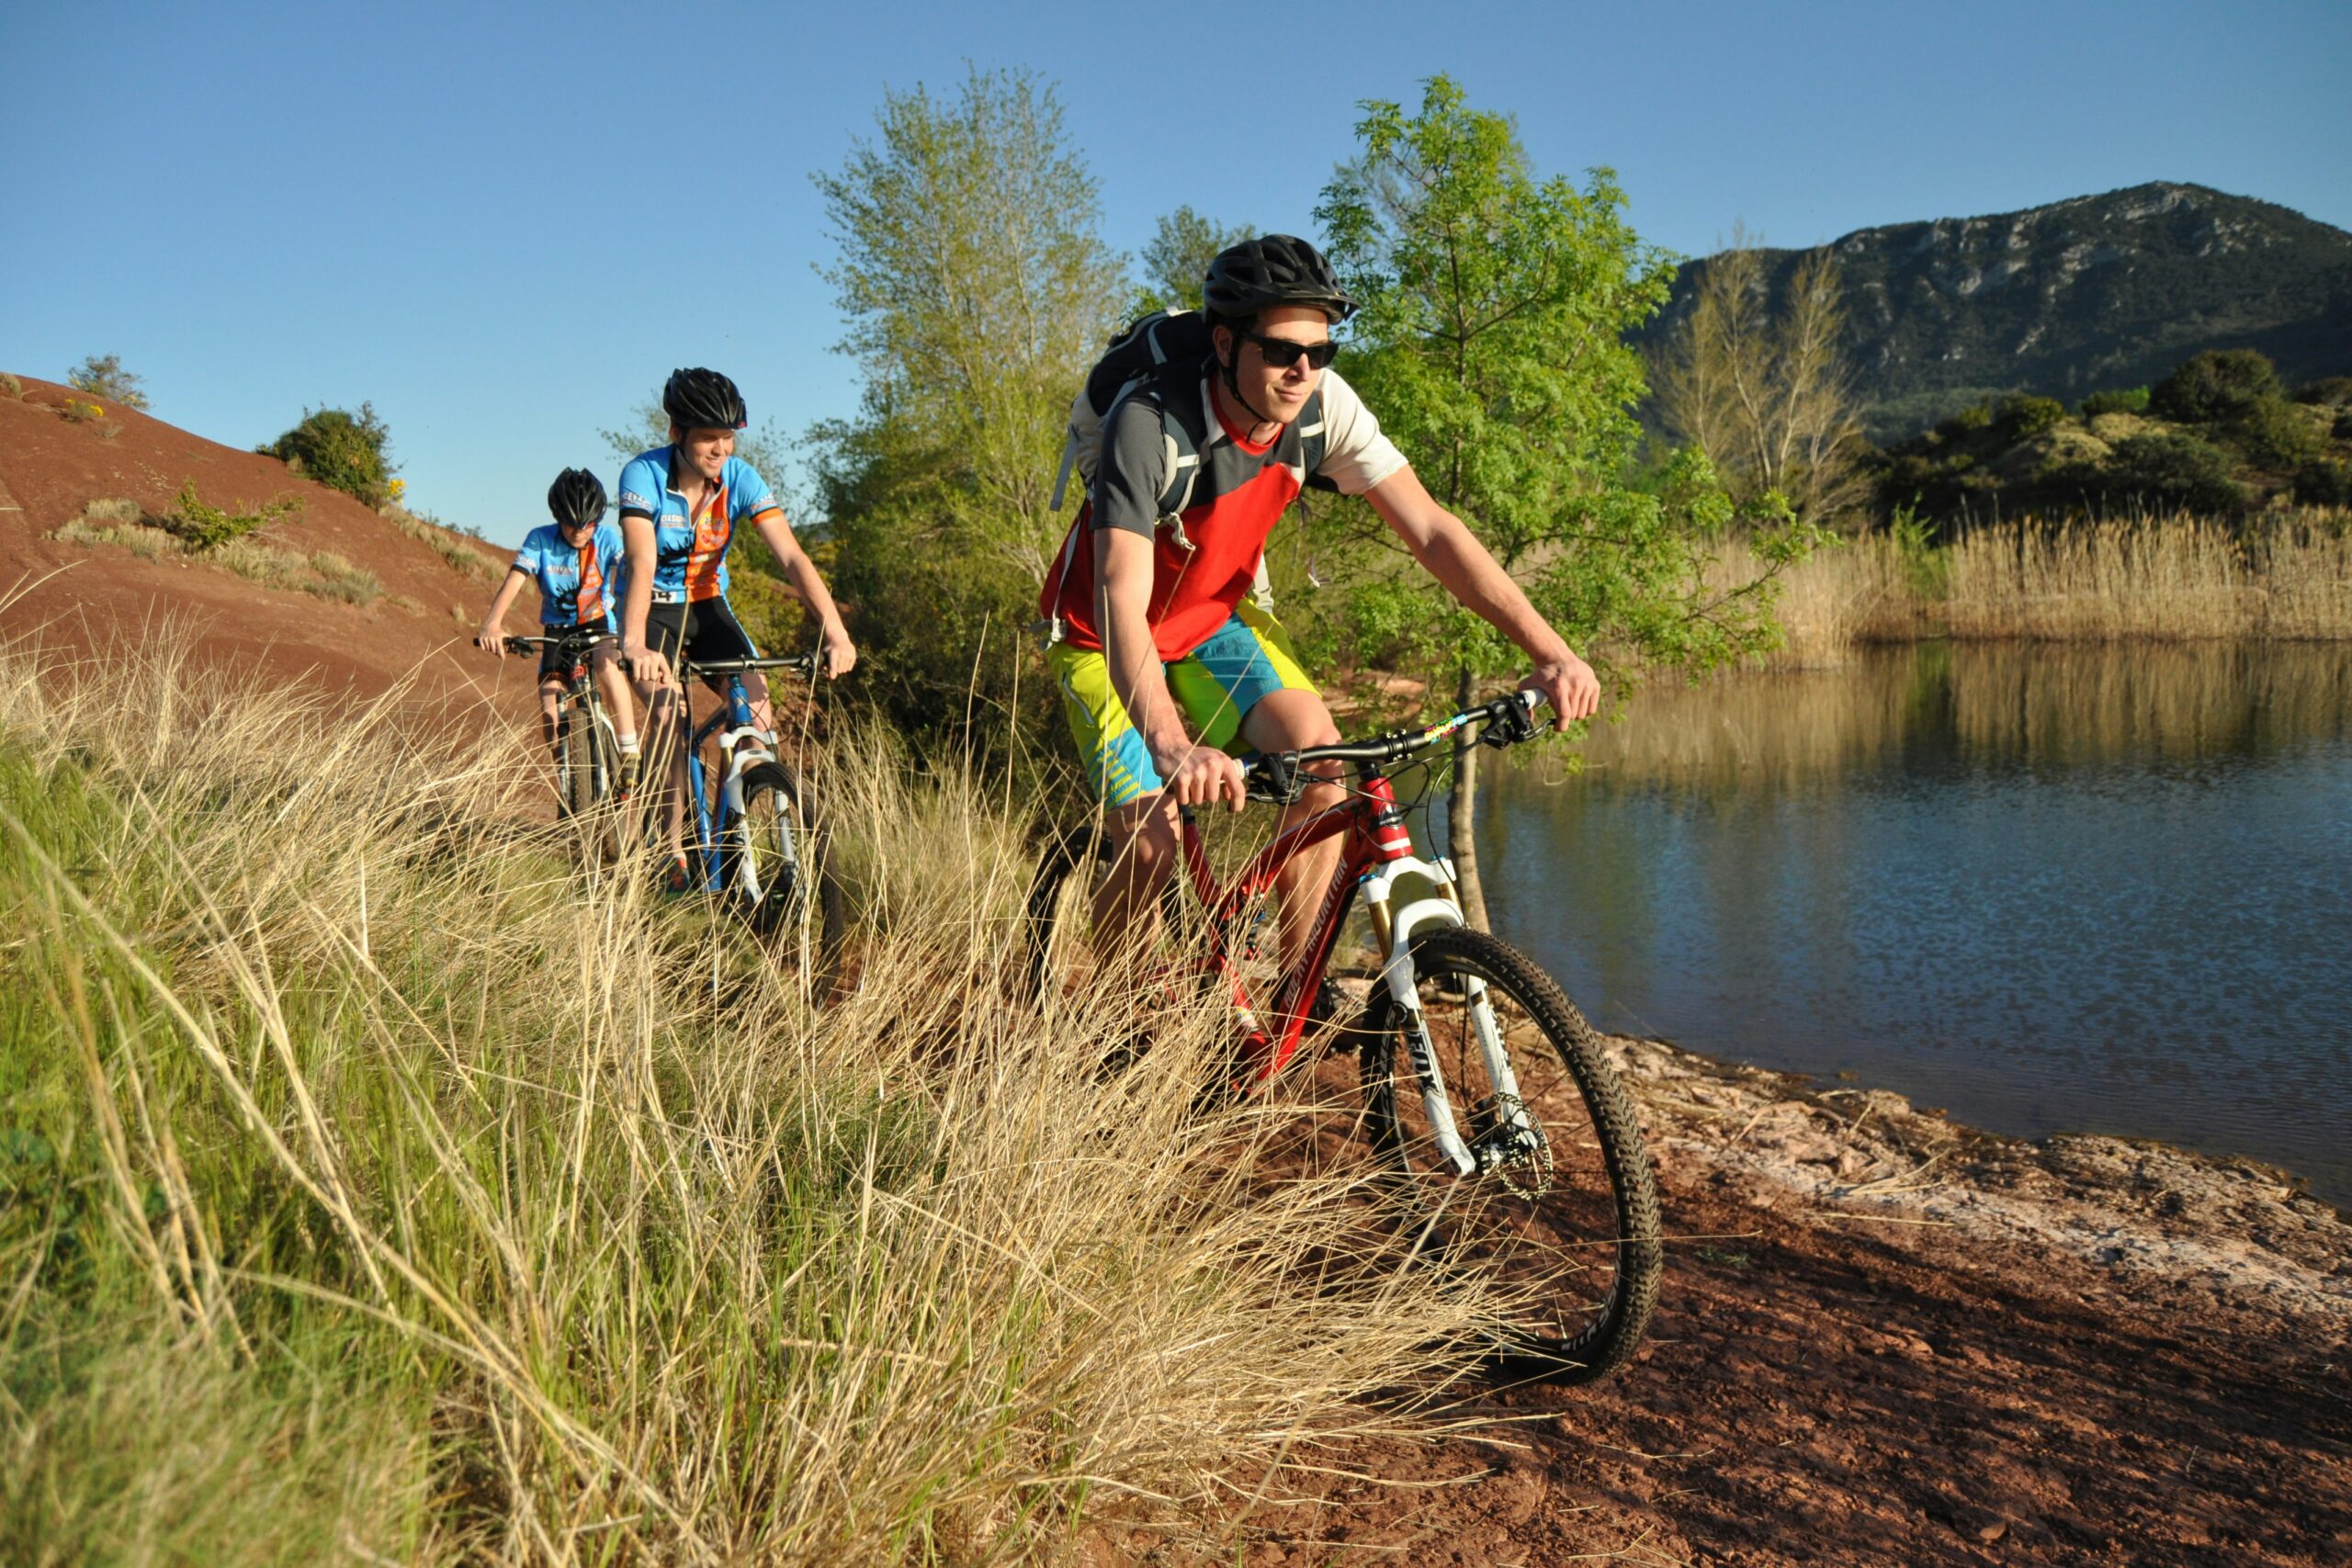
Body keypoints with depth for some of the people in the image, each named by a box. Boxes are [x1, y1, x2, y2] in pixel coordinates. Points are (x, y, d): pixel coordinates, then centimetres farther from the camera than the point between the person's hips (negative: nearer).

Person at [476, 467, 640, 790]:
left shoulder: (607, 537, -16)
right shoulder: (540, 540, -15)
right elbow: (513, 581, -26)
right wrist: (492, 623, -45)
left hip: (599, 624, -1)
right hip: (558, 630, 2)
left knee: (607, 664, -35)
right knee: (550, 713, -13)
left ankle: (630, 759, -27)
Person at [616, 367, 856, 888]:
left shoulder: (740, 478, -15)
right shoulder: (643, 475, -23)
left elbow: (792, 557, -23)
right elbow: (642, 564, -36)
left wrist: (835, 631, -35)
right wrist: (634, 644, -52)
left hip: (707, 604, 3)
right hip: (653, 608, -3)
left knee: (758, 707, -17)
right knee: (668, 712, -25)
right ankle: (674, 848, -15)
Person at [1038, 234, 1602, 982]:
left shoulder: (1324, 406, -18)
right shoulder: (1150, 424, -33)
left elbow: (1431, 529, -17)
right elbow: (1122, 602, -43)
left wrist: (1550, 652, -26)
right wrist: (1170, 745, -59)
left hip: (1212, 623, 4)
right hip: (1105, 640, -4)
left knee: (1319, 753, -20)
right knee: (1151, 844, -19)